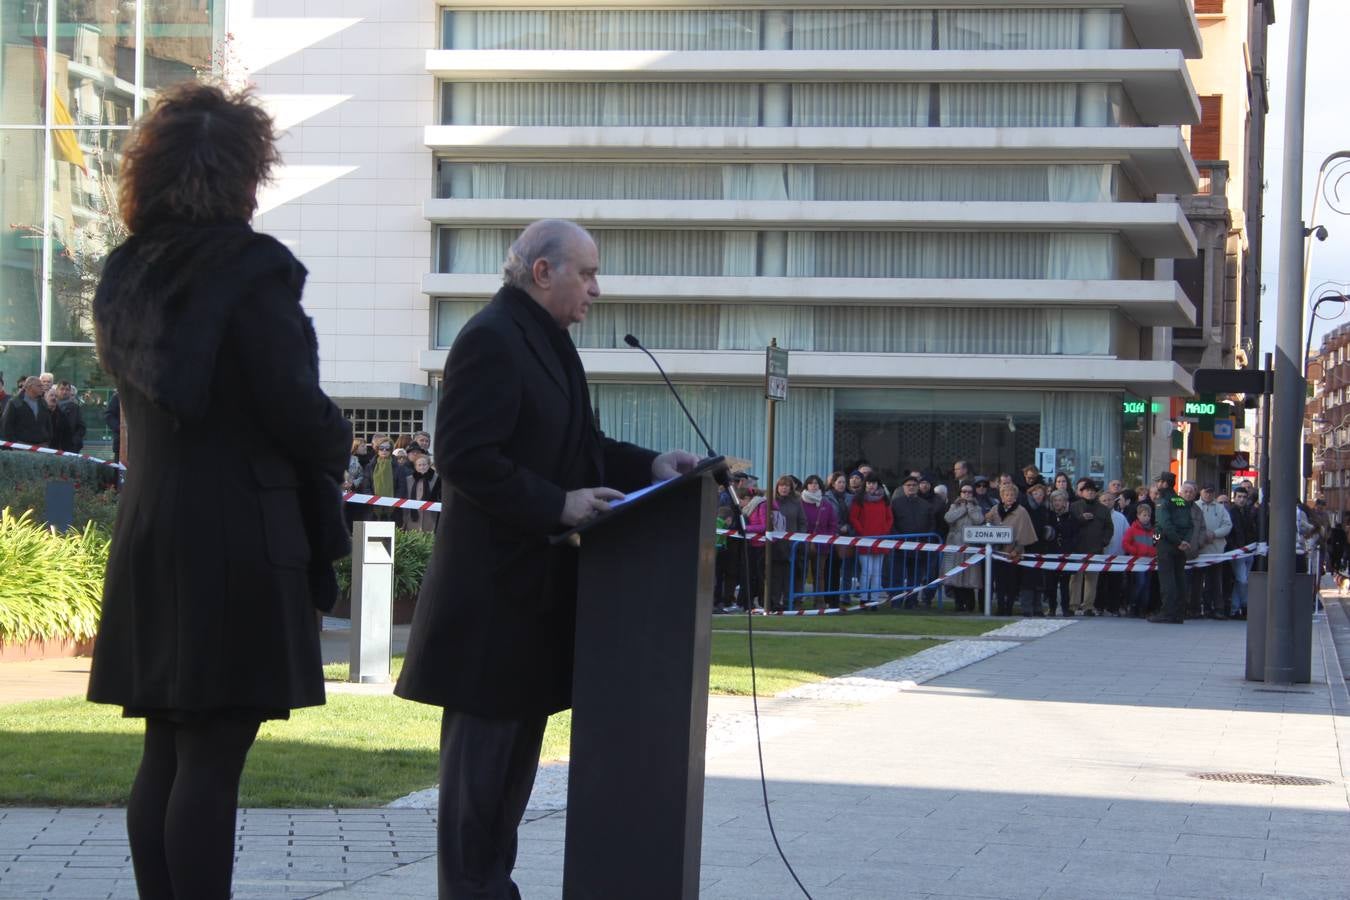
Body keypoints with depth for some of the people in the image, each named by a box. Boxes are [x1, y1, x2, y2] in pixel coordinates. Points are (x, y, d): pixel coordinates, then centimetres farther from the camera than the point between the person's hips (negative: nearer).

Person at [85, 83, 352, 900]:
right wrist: (337, 442, 7)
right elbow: (295, 410, -15)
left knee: (166, 757, 12)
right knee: (212, 762, -6)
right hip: (240, 539, -7)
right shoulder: (252, 268, -12)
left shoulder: (126, 275, 10)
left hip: (149, 538, 7)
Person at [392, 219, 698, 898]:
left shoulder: (544, 341, 16)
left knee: (518, 744, 14)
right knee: (483, 748, -4)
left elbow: (571, 446, 22)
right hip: (496, 585, -10)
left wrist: (649, 465, 7)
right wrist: (558, 506, -23)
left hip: (535, 583, 10)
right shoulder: (492, 339, -16)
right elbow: (466, 458, -22)